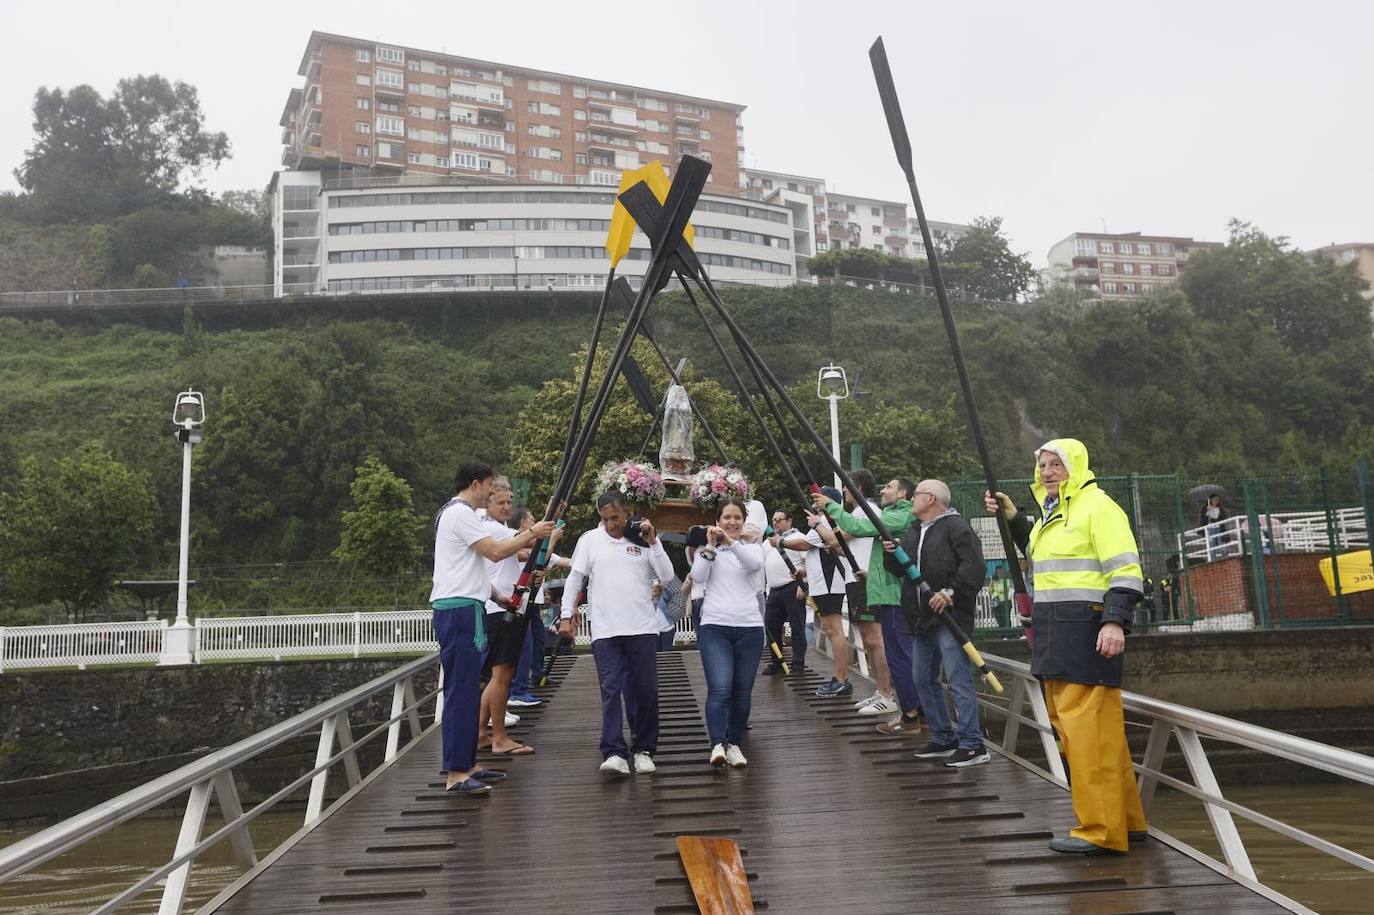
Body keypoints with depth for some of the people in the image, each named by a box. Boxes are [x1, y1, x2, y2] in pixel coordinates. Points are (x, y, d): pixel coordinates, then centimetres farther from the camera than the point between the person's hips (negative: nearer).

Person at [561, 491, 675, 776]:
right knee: (611, 691, -5)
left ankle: (644, 750, 17)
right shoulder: (589, 540, 7)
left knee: (645, 691, 4)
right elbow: (575, 579, 9)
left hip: (642, 628, 1)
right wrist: (566, 616, 3)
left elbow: (667, 575, 0)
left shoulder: (645, 540, 6)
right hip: (605, 631, 0)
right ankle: (614, 753, -5)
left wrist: (652, 541, -7)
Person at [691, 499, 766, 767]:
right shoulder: (706, 549, 9)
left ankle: (734, 744, 18)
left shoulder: (752, 547, 9)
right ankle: (717, 745, -19)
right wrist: (710, 546, -15)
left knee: (742, 691, 6)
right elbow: (698, 576, -9)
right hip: (714, 627, -2)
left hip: (750, 627, 2)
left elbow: (755, 563, -15)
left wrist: (730, 542, -27)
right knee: (720, 689, -16)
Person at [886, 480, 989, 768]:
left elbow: (974, 566, -18)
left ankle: (972, 745, -5)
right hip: (924, 619, 10)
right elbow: (901, 569, 24)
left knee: (959, 680, -10)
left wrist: (950, 592, -24)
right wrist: (892, 554, 4)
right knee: (923, 679, 12)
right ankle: (944, 739, 22)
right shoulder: (914, 533, 20)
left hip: (950, 616, -10)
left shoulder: (955, 526, -8)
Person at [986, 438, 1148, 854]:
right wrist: (1012, 518, 24)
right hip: (1055, 633, 10)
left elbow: (1126, 570, -15)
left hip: (1087, 631, -10)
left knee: (1088, 731, -8)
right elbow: (1041, 555, 35)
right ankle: (1126, 818, 23)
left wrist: (1115, 621, -26)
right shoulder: (1052, 511, 19)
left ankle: (1101, 831, -1)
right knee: (1069, 726, 13)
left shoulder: (1098, 507, -9)